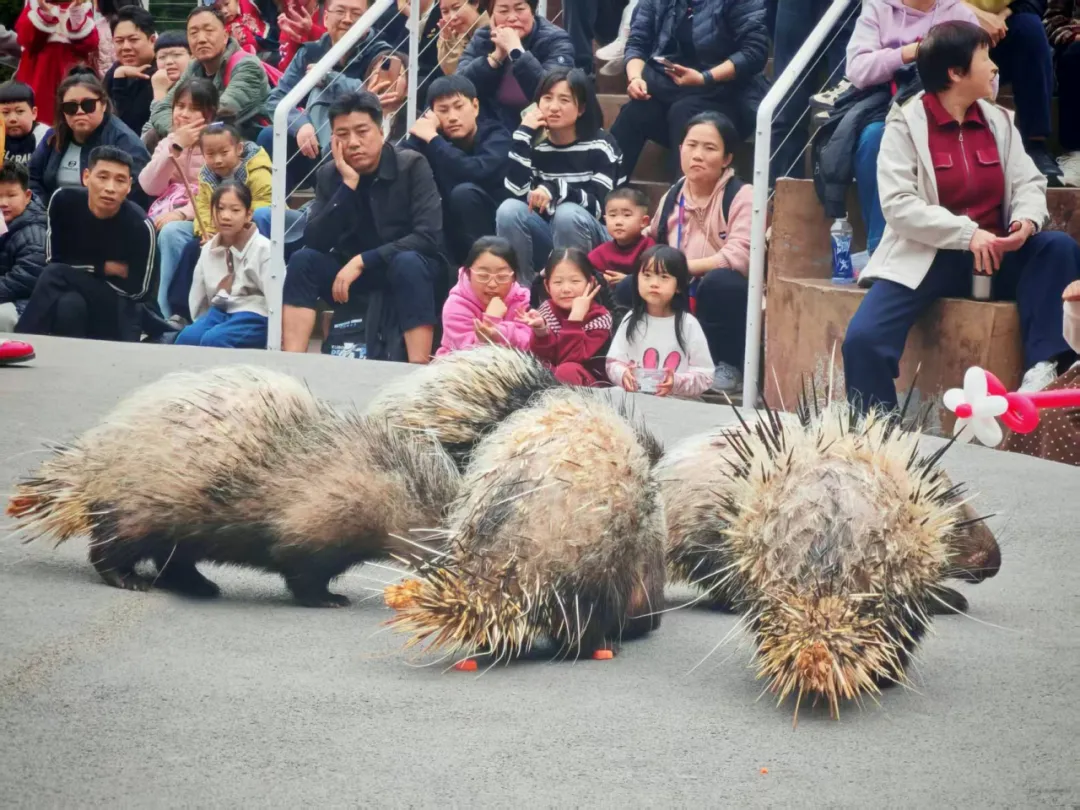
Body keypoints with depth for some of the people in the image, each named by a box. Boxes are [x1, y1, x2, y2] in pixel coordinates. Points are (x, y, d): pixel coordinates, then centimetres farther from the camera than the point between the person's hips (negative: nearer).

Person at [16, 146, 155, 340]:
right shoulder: (63, 201, -14)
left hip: (116, 306, -3)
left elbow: (138, 290, -15)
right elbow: (53, 259, -6)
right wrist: (104, 268, -12)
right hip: (74, 293, 3)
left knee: (54, 277, -29)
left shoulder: (139, 225, -23)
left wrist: (88, 270, -12)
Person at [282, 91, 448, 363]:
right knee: (303, 259, -19)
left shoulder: (411, 166, -16)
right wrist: (348, 185, -26)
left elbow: (430, 237, -25)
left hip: (416, 269, -4)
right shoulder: (329, 175, -5)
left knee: (407, 263, -36)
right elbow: (314, 241, -16)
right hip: (356, 271, 4)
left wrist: (363, 261, -29)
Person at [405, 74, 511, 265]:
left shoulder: (496, 137, -12)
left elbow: (476, 172, -33)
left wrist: (433, 139, -25)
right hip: (452, 238, 4)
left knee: (465, 192, -30)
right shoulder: (427, 134, -1)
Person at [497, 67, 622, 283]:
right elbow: (516, 192, -17)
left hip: (590, 244, -3)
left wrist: (556, 189, -37)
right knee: (509, 210, -23)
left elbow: (598, 206, -21)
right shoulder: (535, 144, 0)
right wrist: (523, 134, -19)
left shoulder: (600, 146, -10)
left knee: (568, 213, -34)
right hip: (546, 240, 3)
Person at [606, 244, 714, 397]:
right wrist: (623, 375, -14)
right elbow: (614, 362, 7)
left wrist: (677, 383, -18)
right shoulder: (631, 320, 8)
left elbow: (704, 376, -2)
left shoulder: (688, 324, -1)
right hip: (634, 399, 2)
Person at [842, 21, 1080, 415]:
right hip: (925, 259, -4)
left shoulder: (998, 120, 9)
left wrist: (1027, 220, -21)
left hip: (995, 256, 4)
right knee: (863, 338, -25)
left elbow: (1029, 183, 4)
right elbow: (898, 205, -15)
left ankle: (1041, 368, -21)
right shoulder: (906, 125, -6)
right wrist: (966, 234, -24)